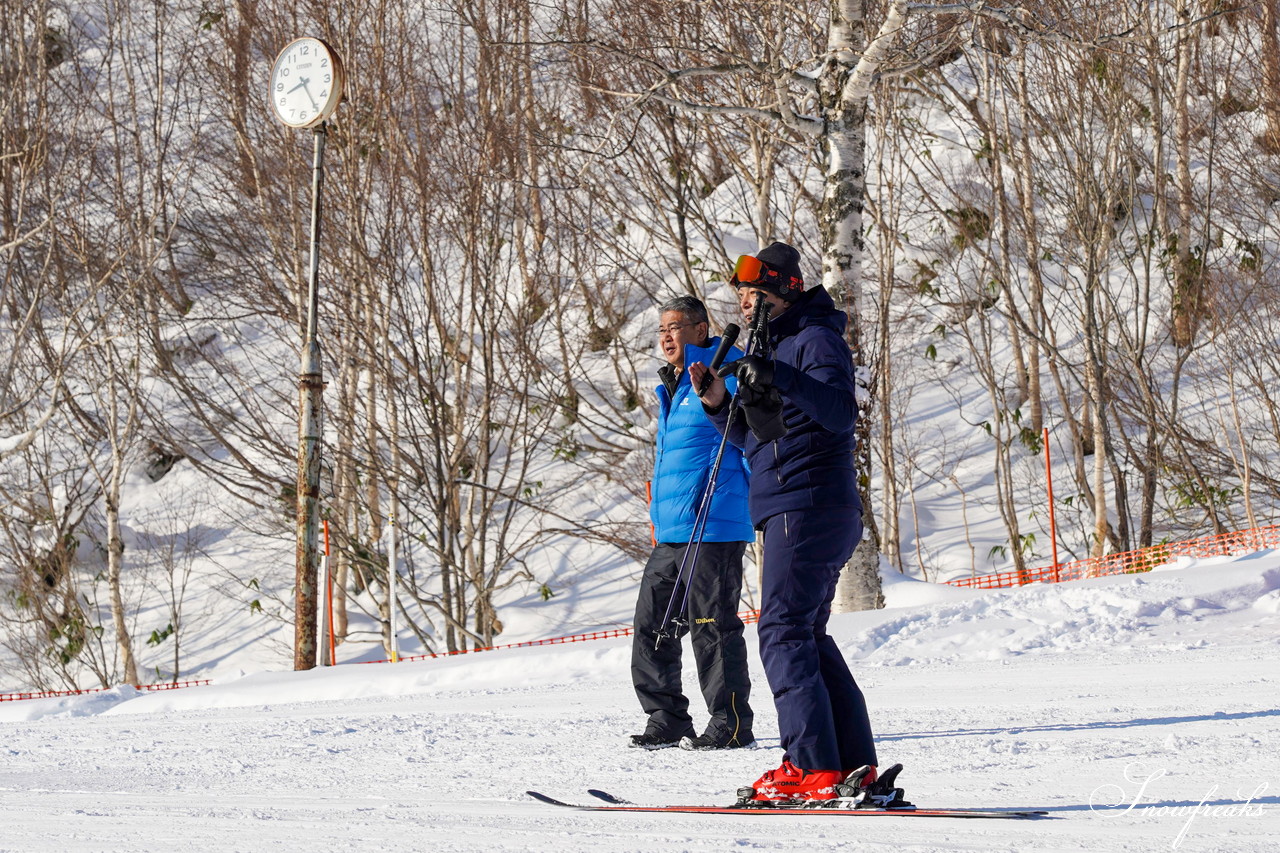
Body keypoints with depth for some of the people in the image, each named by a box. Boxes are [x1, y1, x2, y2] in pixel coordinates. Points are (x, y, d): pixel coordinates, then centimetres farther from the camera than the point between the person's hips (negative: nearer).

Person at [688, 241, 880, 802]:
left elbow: (841, 413, -23)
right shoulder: (770, 347, 22)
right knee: (807, 635, 11)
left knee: (784, 631, -12)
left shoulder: (816, 339, -7)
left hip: (808, 505, -10)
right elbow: (756, 439, 23)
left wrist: (781, 379, -34)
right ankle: (855, 765, 12)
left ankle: (813, 767, -15)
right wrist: (719, 403, 6)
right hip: (792, 509, 10)